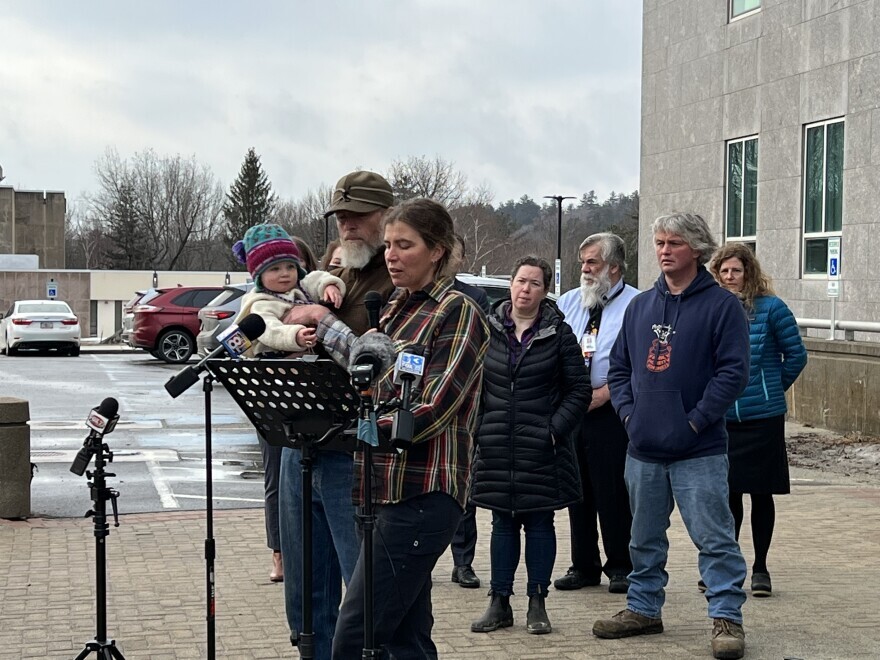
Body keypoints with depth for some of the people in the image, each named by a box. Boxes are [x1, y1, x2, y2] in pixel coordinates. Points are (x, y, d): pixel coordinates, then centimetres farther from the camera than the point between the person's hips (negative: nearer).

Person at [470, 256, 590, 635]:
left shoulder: (559, 334, -2)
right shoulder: (488, 330, 4)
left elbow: (579, 389, 0)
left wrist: (555, 428, -9)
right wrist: (479, 426, 2)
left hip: (541, 448, -2)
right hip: (496, 445, 2)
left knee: (539, 522, 5)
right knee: (503, 522, 9)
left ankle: (537, 604, 13)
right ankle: (499, 603, 15)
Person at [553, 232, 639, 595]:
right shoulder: (568, 302, 15)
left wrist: (603, 393, -15)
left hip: (611, 412, -5)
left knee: (614, 492, -3)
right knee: (578, 490, 9)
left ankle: (621, 567, 9)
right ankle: (583, 565, 19)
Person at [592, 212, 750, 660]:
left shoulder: (721, 305, -5)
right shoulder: (640, 306, 12)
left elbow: (733, 371, -11)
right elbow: (619, 365, 17)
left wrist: (696, 420, -15)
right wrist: (628, 410, 2)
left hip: (698, 451, -6)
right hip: (643, 450, 6)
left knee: (714, 538, -4)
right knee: (645, 538, 16)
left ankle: (727, 618, 3)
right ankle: (643, 609, 28)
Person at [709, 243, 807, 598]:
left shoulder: (770, 308, -6)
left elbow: (796, 355, 1)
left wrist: (772, 389, 7)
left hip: (763, 418, -3)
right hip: (721, 418, 3)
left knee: (761, 494, 5)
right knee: (727, 493, 9)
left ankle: (760, 568, 16)